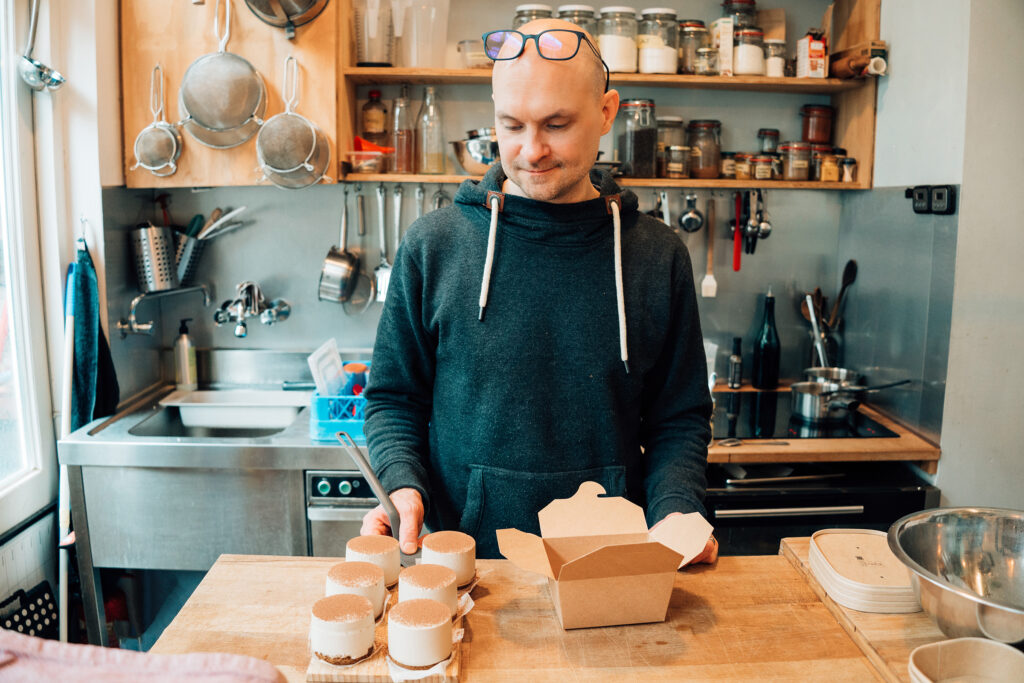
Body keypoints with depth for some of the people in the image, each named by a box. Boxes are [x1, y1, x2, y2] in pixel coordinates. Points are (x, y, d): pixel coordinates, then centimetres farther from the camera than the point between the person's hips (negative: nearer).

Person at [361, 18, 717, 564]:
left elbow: (679, 417, 9)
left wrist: (675, 511, -8)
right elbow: (394, 399, 9)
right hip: (462, 555, -1)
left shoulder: (659, 258, 3)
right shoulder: (432, 246, 0)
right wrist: (403, 486, -9)